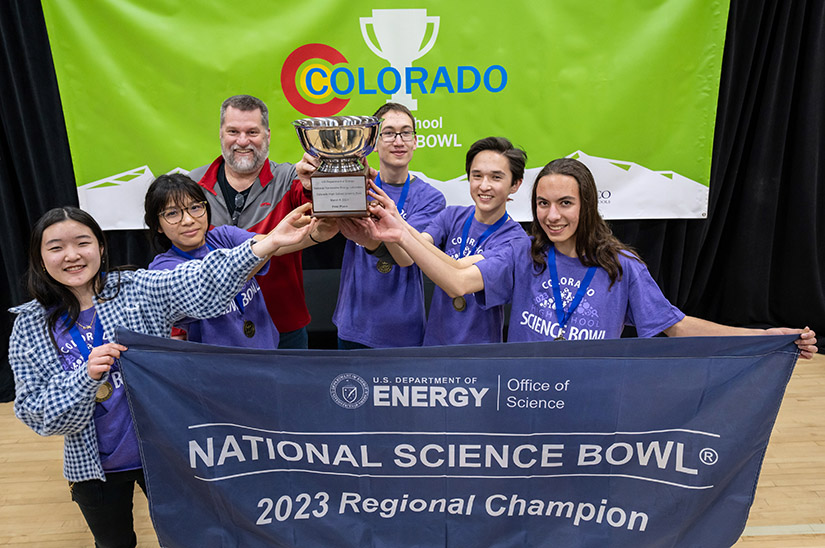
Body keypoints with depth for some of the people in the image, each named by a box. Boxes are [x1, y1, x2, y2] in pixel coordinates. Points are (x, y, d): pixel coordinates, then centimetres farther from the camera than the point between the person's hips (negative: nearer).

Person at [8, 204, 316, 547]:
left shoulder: (137, 289, -11)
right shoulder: (30, 327, -7)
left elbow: (201, 283, -26)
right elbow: (35, 413, -10)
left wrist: (270, 242, -39)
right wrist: (86, 377, -30)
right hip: (93, 466, 1)